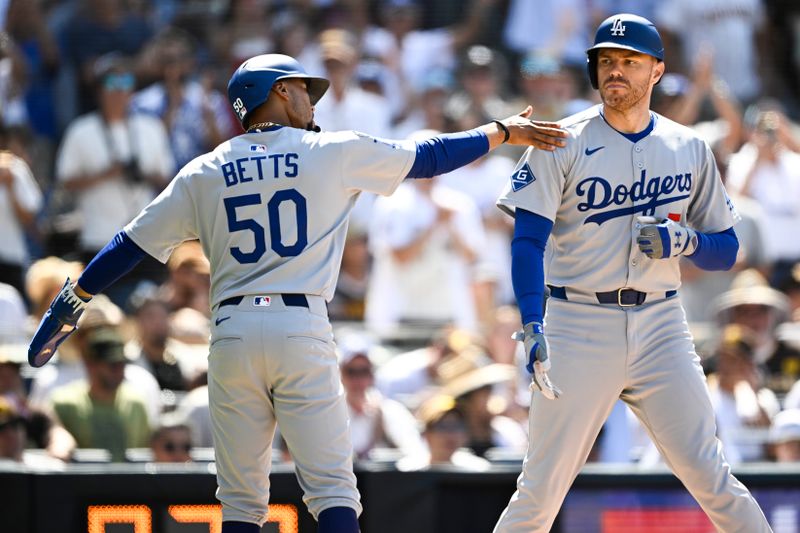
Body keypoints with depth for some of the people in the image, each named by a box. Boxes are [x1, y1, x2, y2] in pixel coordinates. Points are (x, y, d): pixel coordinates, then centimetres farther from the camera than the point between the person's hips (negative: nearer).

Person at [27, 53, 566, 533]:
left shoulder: (204, 173, 12)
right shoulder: (333, 152, 6)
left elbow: (132, 244, 14)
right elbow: (428, 156, 13)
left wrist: (74, 301, 24)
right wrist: (503, 131, 26)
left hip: (232, 332, 3)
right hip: (303, 331, -3)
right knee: (332, 488, -5)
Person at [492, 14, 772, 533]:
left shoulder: (689, 149, 8)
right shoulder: (563, 144, -1)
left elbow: (727, 250, 13)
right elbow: (528, 240, -9)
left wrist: (686, 241, -10)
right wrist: (533, 327, -24)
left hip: (660, 328, 2)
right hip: (579, 328, -2)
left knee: (708, 474, -6)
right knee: (542, 486, -4)